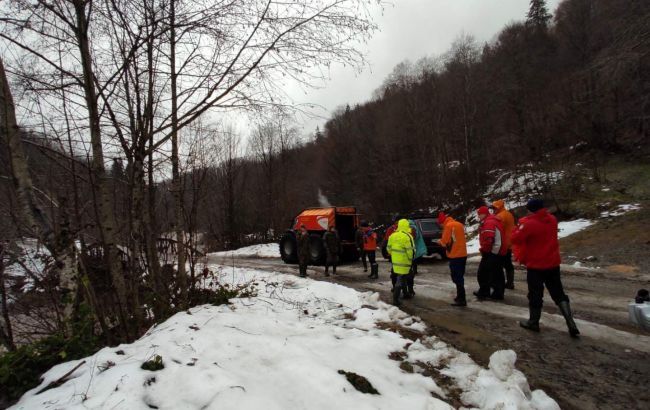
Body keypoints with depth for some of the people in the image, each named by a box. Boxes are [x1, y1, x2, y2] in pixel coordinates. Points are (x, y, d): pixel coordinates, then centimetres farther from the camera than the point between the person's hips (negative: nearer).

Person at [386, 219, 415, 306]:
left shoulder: (392, 236, 4)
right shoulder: (407, 237, -18)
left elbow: (389, 248, 11)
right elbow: (410, 250, -18)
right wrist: (410, 259, -1)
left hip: (395, 261, 7)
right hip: (404, 262, -7)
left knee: (402, 277, 24)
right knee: (400, 280, -3)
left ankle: (405, 292, 41)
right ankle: (395, 300, -3)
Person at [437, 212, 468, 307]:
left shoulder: (449, 225, -12)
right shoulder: (459, 224, 14)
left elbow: (445, 242, -14)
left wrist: (440, 241, 7)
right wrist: (443, 241, 18)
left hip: (455, 256, -9)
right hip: (462, 254, 9)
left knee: (457, 278, -4)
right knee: (459, 277, 18)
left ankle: (462, 300, -4)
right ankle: (460, 297, 27)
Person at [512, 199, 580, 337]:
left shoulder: (530, 224, -19)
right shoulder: (552, 220, 4)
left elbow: (515, 239, -14)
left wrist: (521, 226, 1)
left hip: (536, 265, -6)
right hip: (553, 264, 6)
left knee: (535, 295, 7)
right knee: (559, 294, 13)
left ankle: (533, 322, 20)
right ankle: (571, 324, 8)